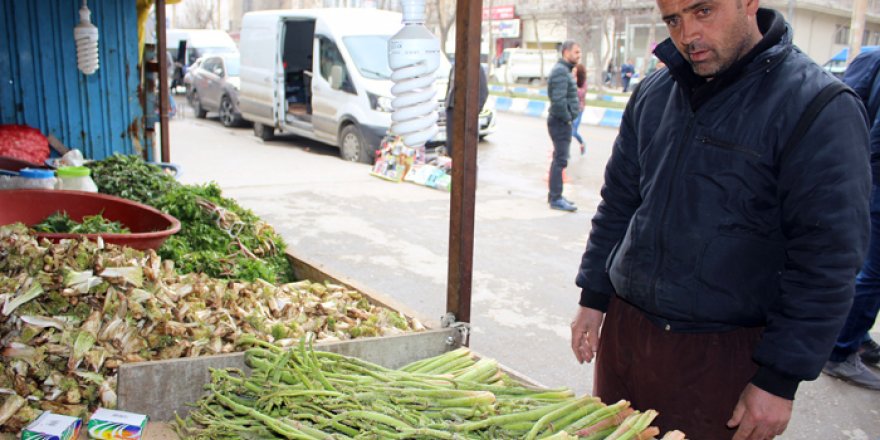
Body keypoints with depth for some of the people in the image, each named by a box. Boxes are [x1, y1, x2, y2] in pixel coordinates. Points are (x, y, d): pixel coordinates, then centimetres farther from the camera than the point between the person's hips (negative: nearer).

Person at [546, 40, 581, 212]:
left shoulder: (564, 70, 17)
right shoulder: (561, 71, -17)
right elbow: (559, 100, -26)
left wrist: (568, 117, 14)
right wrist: (567, 118, -17)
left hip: (562, 121, 11)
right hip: (561, 121, -11)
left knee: (559, 159, 16)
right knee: (560, 160, -8)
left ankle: (554, 195, 25)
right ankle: (556, 199, -5)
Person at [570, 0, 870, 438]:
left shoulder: (819, 106, -13)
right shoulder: (653, 92, 5)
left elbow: (827, 260, -14)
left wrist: (780, 379, -14)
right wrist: (593, 298, 9)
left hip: (726, 353, -5)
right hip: (624, 330, 5)